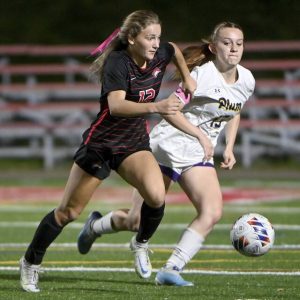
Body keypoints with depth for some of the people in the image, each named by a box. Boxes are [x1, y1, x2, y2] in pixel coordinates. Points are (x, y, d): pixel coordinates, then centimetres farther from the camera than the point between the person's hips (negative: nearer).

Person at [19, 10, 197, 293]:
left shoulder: (160, 55, -5)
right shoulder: (119, 62, -24)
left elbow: (174, 50, 23)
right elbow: (116, 106, -41)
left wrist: (187, 77, 18)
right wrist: (156, 106, -52)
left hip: (135, 143, 5)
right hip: (100, 143, -5)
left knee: (157, 196, -22)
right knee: (68, 212, 3)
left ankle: (140, 243, 7)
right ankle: (30, 262, 22)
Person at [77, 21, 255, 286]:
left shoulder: (246, 81, 3)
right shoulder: (202, 73, -17)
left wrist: (229, 148, 12)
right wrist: (200, 137, -28)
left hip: (199, 155, 5)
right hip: (168, 144, -5)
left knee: (212, 213, -20)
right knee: (138, 220, 0)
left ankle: (171, 269, -16)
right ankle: (96, 226, 33)